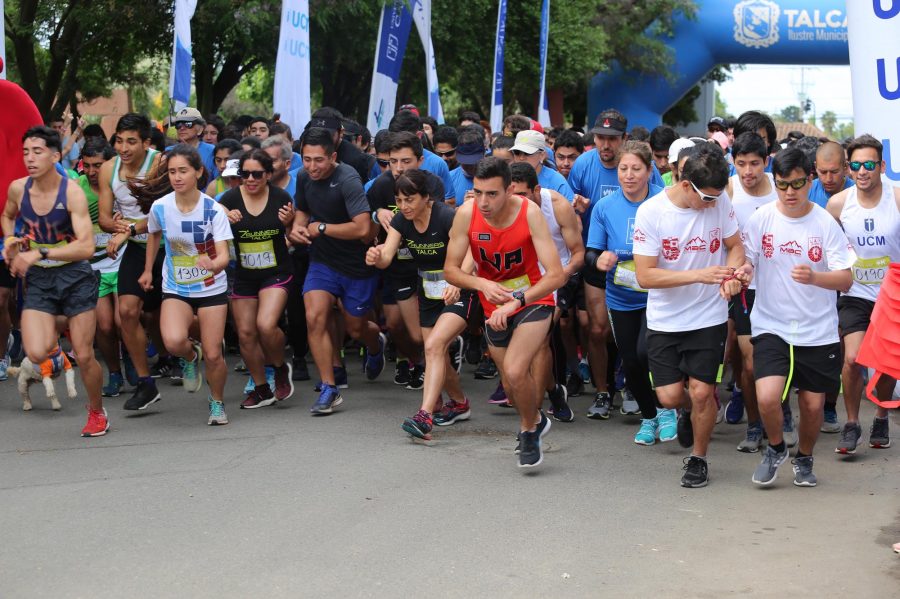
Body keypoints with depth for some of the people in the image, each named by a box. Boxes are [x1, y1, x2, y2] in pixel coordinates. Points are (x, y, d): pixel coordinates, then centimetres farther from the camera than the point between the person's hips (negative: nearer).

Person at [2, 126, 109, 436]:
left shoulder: (72, 192, -16)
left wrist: (39, 254, -29)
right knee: (36, 354, -16)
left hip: (75, 276, -3)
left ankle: (97, 412, 27)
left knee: (84, 356, 1)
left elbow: (86, 246, -24)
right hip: (38, 279, 3)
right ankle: (52, 342, 22)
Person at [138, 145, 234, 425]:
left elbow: (223, 255, -22)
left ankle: (217, 402, 28)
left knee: (213, 355, -2)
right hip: (175, 289, 1)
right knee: (174, 341, -26)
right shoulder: (159, 207, -10)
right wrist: (148, 270, 20)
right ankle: (191, 356, 12)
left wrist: (213, 264, -44)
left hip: (211, 288, -1)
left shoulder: (214, 209, -17)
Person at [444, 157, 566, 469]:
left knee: (515, 371, -25)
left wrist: (516, 300, -37)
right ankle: (536, 420, 48)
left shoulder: (529, 213, -25)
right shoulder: (467, 213, -18)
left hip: (533, 299, -4)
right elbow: (450, 270, -9)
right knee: (515, 387, 15)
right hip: (494, 306, 4)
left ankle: (529, 428, 3)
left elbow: (556, 275, -27)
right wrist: (481, 284, -28)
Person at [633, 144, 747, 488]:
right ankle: (689, 413, 34)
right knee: (669, 397, -4)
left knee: (701, 391, -5)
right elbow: (644, 276, -18)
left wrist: (731, 274, -16)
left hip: (709, 317, 1)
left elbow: (735, 245, 7)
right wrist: (700, 275, -26)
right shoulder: (650, 212, -16)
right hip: (665, 320, -1)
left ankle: (698, 460, 19)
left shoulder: (719, 202, -8)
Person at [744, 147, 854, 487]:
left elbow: (845, 280, -8)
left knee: (813, 403, 6)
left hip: (818, 331, 1)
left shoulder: (825, 223, -5)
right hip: (771, 327, 0)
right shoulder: (762, 219, -4)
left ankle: (804, 459, 37)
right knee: (767, 397, -17)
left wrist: (813, 277, -29)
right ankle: (775, 449, 15)